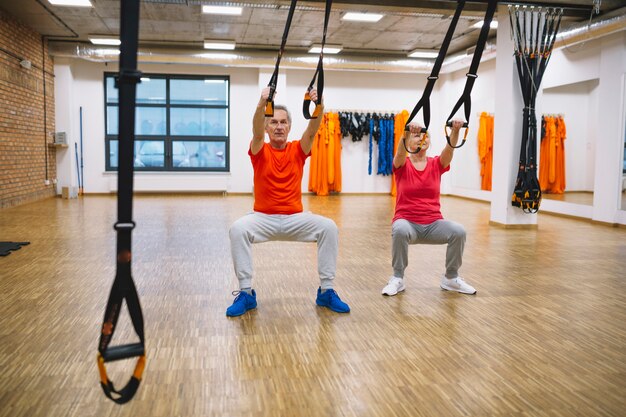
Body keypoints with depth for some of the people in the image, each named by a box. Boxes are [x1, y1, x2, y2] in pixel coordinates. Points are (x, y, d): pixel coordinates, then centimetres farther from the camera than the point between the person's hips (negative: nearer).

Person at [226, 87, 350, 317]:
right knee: (238, 229, -31)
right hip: (263, 218, -1)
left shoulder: (298, 150, 3)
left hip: (295, 218, 1)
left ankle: (326, 291, -11)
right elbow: (256, 133, -24)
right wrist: (262, 104, -43)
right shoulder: (260, 151, -1)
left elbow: (313, 130, -16)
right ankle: (246, 293, -18)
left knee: (329, 227, -24)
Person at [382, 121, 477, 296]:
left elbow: (450, 149, -15)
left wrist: (456, 130, -36)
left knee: (458, 231, -26)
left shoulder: (437, 164, 5)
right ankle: (397, 278, -16)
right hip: (408, 222, -3)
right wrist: (407, 132, -45)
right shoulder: (402, 165, -1)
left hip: (433, 224, 3)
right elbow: (400, 152, -25)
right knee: (400, 230, -37)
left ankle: (450, 278, -2)